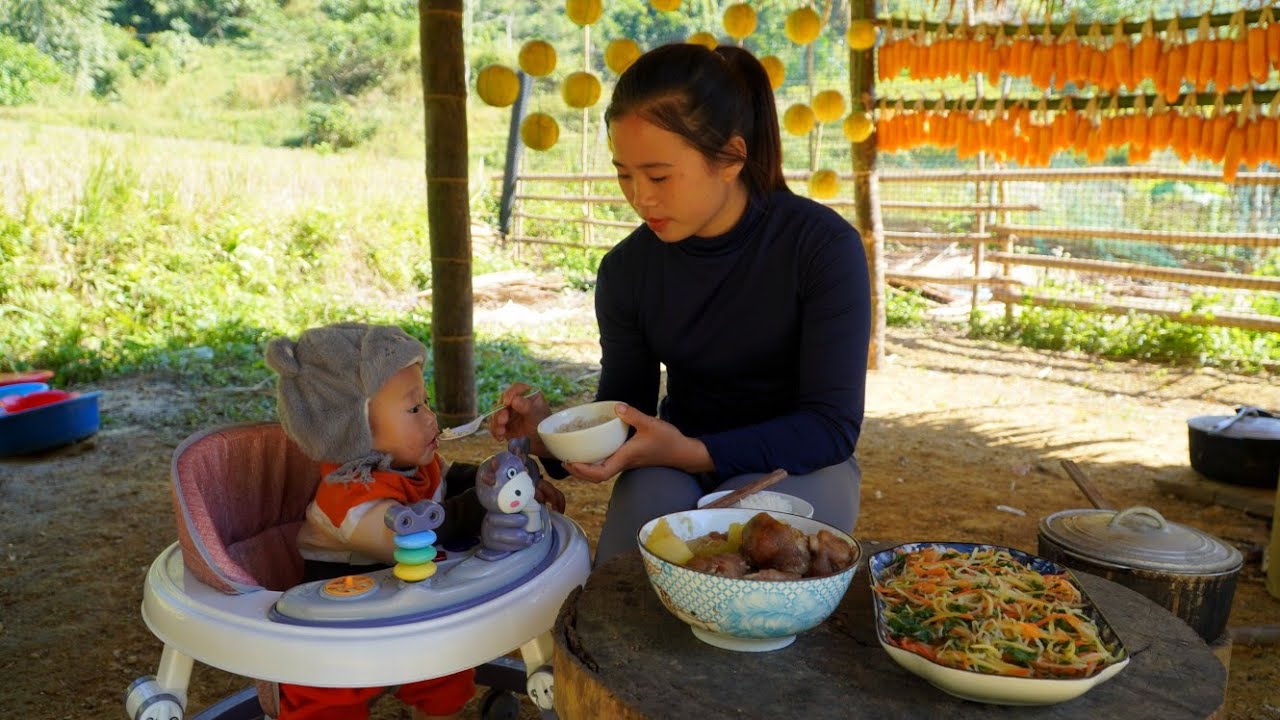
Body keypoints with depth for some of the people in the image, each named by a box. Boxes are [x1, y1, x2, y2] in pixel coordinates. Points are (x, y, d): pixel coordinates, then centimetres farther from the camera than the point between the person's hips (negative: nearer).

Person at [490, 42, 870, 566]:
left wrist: (691, 453, -31)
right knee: (649, 500, -32)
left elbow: (832, 425, -19)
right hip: (676, 467, 2)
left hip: (796, 463, -1)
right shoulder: (627, 269, -7)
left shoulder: (822, 245, -18)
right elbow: (624, 422, 0)